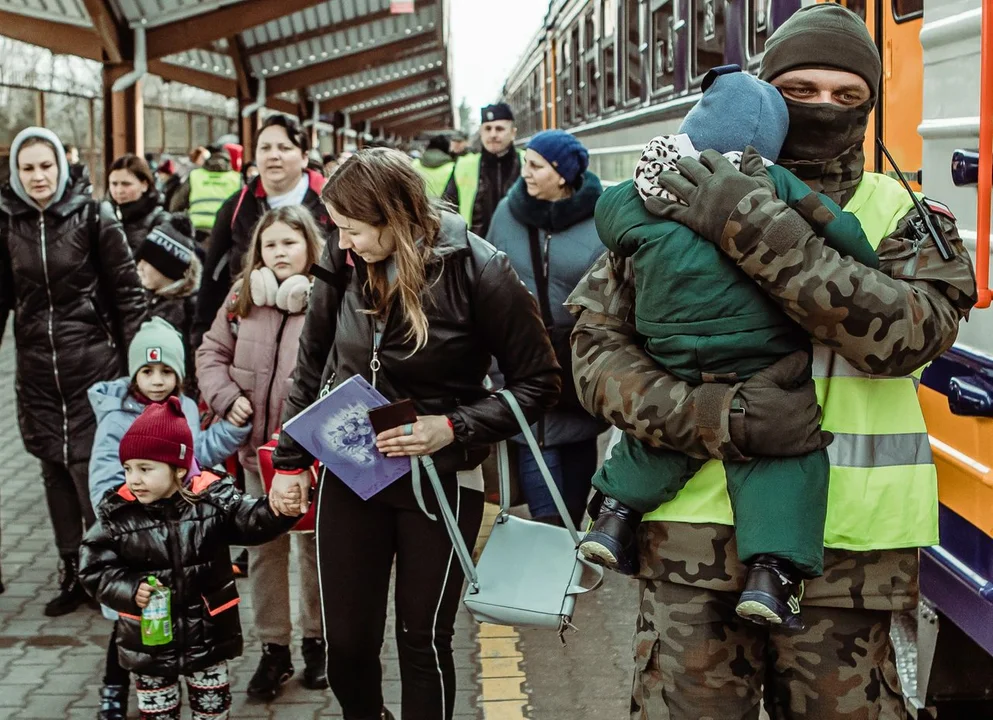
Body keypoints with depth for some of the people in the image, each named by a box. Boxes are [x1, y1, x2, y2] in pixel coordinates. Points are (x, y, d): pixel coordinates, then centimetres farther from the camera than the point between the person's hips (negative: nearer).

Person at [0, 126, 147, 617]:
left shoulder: (92, 216, -5)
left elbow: (127, 291, -3)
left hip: (92, 362, -3)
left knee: (92, 468, -5)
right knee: (55, 470, 9)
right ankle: (72, 573, 20)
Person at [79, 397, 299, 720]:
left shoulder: (213, 499, -12)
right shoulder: (117, 514, -11)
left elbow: (256, 521, -17)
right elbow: (95, 569, -7)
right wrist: (130, 590, -24)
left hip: (208, 634, 0)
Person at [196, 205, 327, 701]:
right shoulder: (243, 297, 2)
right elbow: (212, 353, 10)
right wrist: (227, 398, -5)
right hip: (259, 447, 4)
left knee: (316, 544, 12)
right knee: (264, 547, 12)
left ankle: (317, 640, 29)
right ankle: (273, 647, 25)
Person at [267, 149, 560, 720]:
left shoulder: (477, 271, -16)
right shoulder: (346, 261, -3)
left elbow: (539, 383, -11)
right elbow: (312, 366, 10)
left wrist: (453, 429, -21)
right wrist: (291, 460, 9)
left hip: (439, 481, -3)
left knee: (424, 640, 5)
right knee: (346, 641, 7)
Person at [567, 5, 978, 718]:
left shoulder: (903, 218, 6)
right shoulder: (682, 203, 6)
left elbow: (909, 332, -15)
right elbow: (597, 347, 0)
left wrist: (759, 233, -20)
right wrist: (712, 415, -17)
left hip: (843, 546, 1)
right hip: (695, 532, 0)